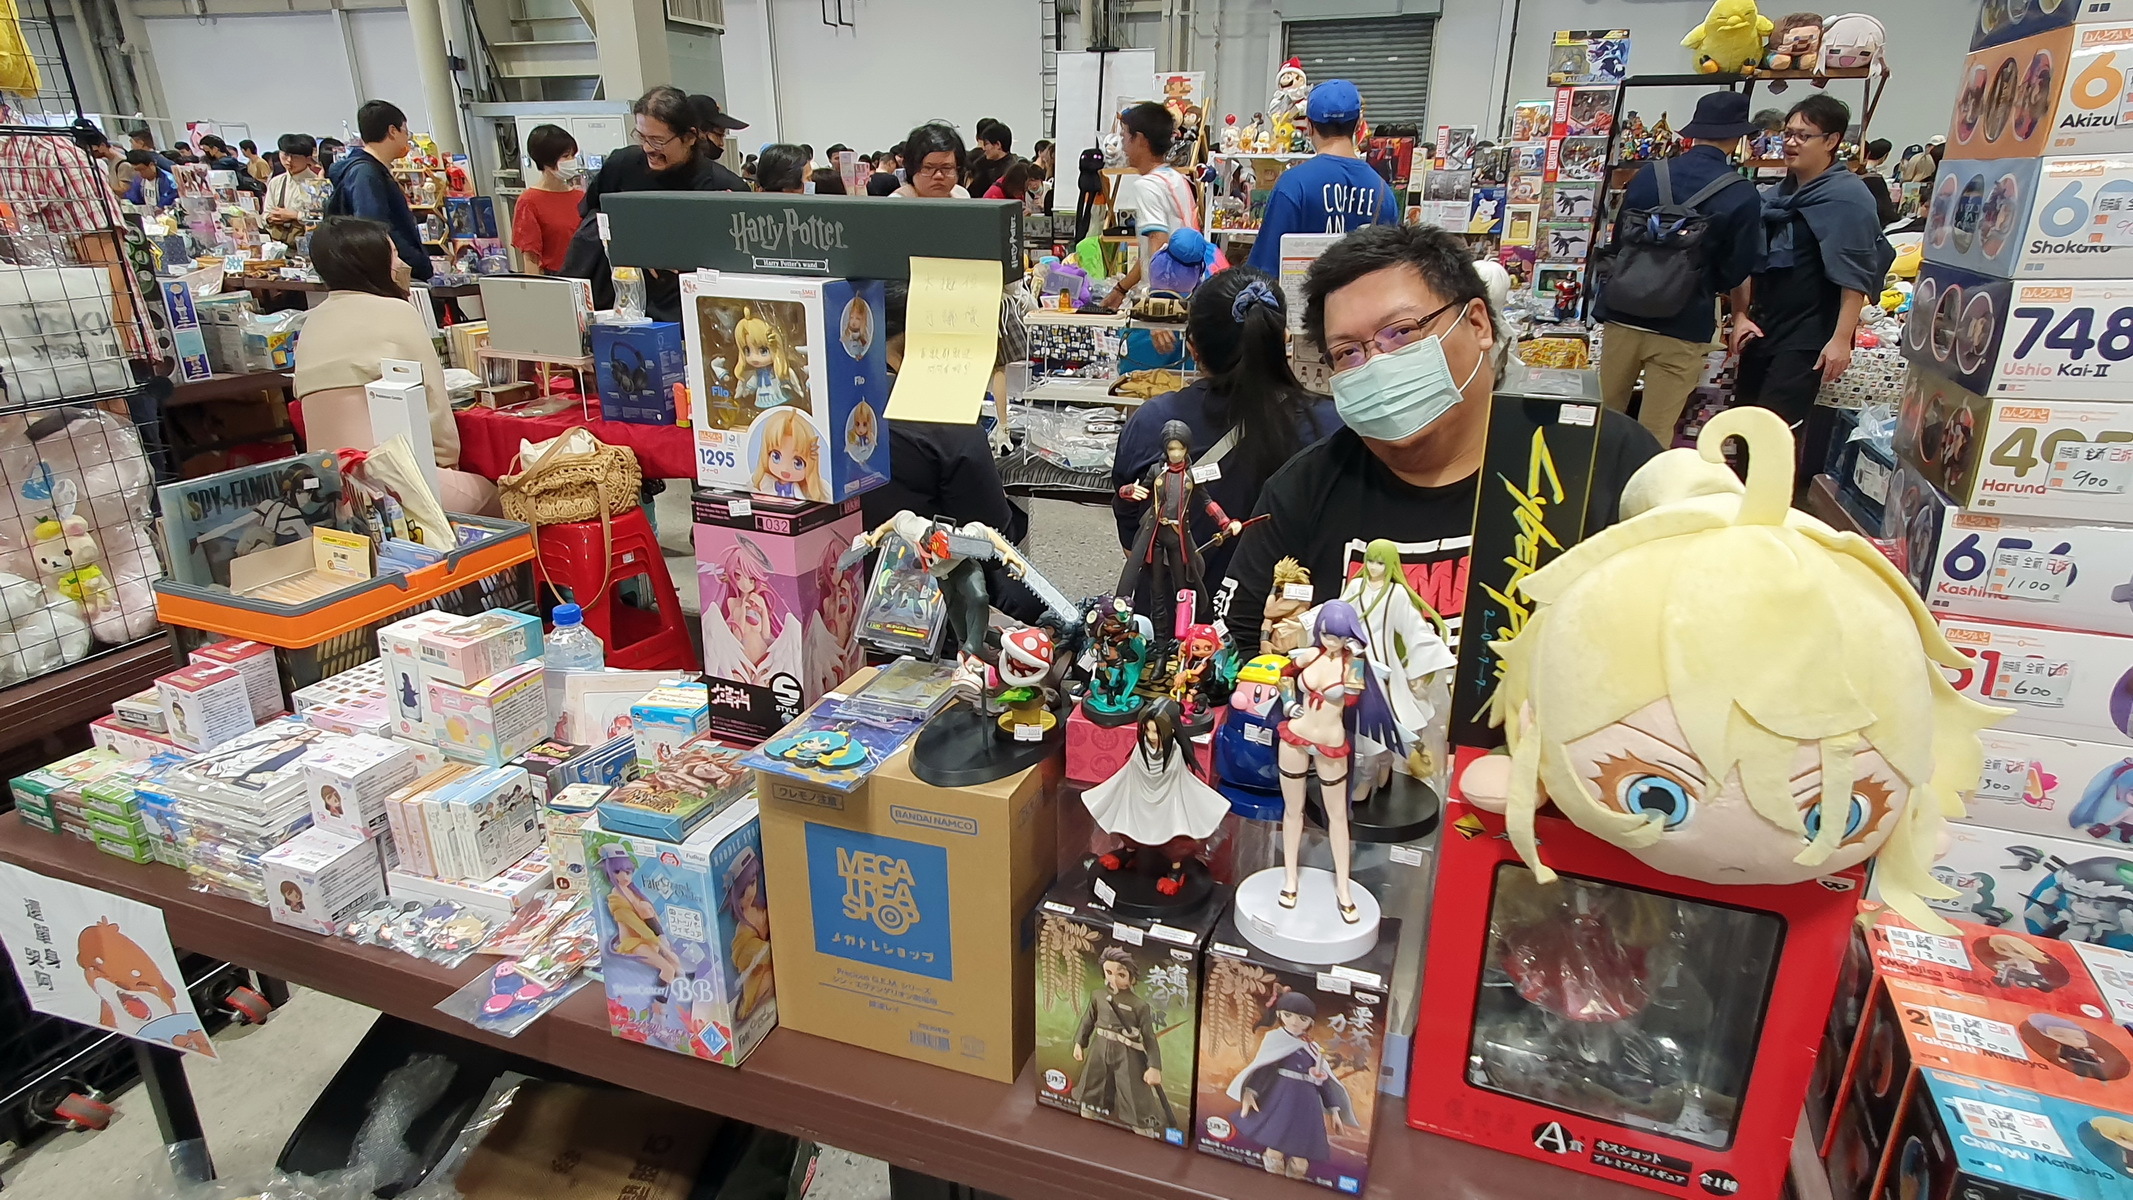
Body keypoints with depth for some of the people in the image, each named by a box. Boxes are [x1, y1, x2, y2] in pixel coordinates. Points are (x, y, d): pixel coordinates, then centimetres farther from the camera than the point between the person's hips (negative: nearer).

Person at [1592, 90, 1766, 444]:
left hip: (1623, 315, 3)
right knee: (1654, 440, 3)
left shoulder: (1649, 174, 3)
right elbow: (1737, 274, -1)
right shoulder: (1742, 195, -7)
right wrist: (1742, 316, 19)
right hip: (1681, 328, -3)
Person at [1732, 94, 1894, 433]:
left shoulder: (1848, 198, -9)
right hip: (1762, 328, 7)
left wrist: (1841, 340, -22)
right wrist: (1741, 317, 8)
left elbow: (1854, 277, -16)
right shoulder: (1775, 195, 13)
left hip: (1808, 338, -7)